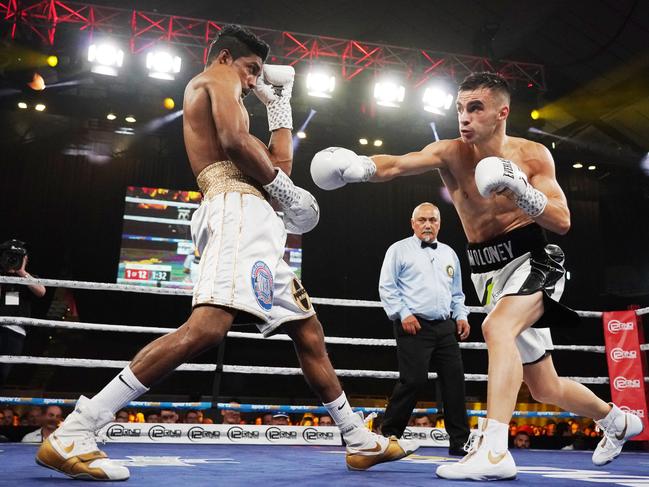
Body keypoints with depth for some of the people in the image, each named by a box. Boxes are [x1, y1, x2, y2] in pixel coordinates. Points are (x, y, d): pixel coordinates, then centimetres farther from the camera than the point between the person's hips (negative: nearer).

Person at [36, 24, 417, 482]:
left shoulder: (213, 96, 35)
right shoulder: (220, 76, 8)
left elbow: (277, 164, 27)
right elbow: (235, 141, -14)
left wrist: (280, 101, 34)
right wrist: (285, 190, -3)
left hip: (251, 221, 11)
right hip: (239, 211, -11)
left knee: (308, 331, 9)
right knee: (207, 327, -27)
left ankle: (361, 441, 16)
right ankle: (72, 434, -24)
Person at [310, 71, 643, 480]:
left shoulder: (532, 155, -8)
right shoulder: (450, 153, -6)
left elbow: (562, 221, -11)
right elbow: (397, 165, -24)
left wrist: (520, 188, -27)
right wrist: (358, 166, -45)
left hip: (532, 261, -3)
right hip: (488, 272, 3)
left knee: (496, 326, -36)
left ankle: (494, 451, -33)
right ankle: (617, 421, 42)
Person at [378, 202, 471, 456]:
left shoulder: (449, 254, 20)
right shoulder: (399, 250, 3)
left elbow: (457, 293, 25)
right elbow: (386, 287, -3)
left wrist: (461, 316, 10)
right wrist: (403, 314, -12)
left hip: (445, 327, 6)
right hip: (414, 326, -5)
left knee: (454, 380, 2)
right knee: (414, 381, -9)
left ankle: (459, 441, 12)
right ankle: (388, 435, 7)